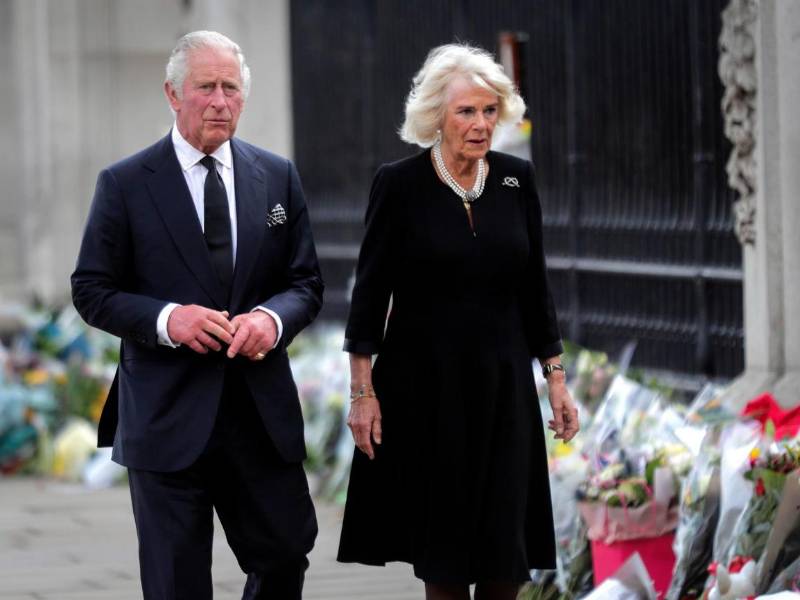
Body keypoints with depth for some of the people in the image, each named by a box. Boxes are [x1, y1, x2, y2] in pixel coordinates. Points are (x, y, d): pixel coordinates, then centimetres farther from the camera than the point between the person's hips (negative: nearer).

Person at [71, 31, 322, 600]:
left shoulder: (278, 177, 7)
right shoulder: (125, 184, -2)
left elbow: (307, 283, 9)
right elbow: (92, 291, -2)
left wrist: (273, 318, -14)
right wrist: (166, 319, -19)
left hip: (262, 411, 3)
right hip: (167, 418, -3)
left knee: (286, 554, 8)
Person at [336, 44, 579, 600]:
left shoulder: (517, 179, 3)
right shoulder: (400, 183, -7)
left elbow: (534, 287, 9)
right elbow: (371, 290, -4)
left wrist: (556, 378, 6)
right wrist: (362, 392, -7)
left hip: (502, 385, 3)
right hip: (424, 386, -3)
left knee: (506, 552, 0)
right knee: (441, 552, 4)